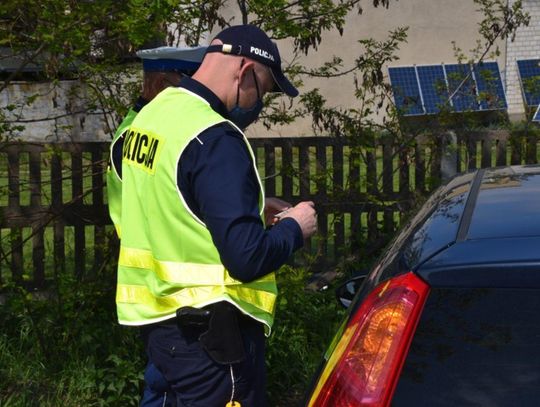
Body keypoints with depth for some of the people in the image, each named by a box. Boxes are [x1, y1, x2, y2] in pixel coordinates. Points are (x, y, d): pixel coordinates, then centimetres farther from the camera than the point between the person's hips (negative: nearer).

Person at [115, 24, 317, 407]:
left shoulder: (154, 114, 8)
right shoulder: (215, 138, -21)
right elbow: (247, 257, -25)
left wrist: (253, 208, 14)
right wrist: (294, 226, -7)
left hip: (158, 316, 9)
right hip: (208, 329, -9)